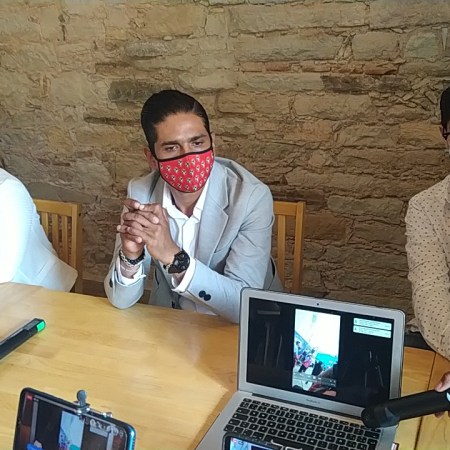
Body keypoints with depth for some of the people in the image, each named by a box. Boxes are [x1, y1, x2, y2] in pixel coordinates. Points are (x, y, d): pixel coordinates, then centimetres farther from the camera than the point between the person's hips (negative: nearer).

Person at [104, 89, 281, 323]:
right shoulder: (141, 193, -11)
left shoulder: (251, 197, -20)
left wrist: (173, 256, -34)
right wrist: (130, 256, -27)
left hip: (243, 328, -1)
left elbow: (244, 304, -25)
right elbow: (121, 300, -8)